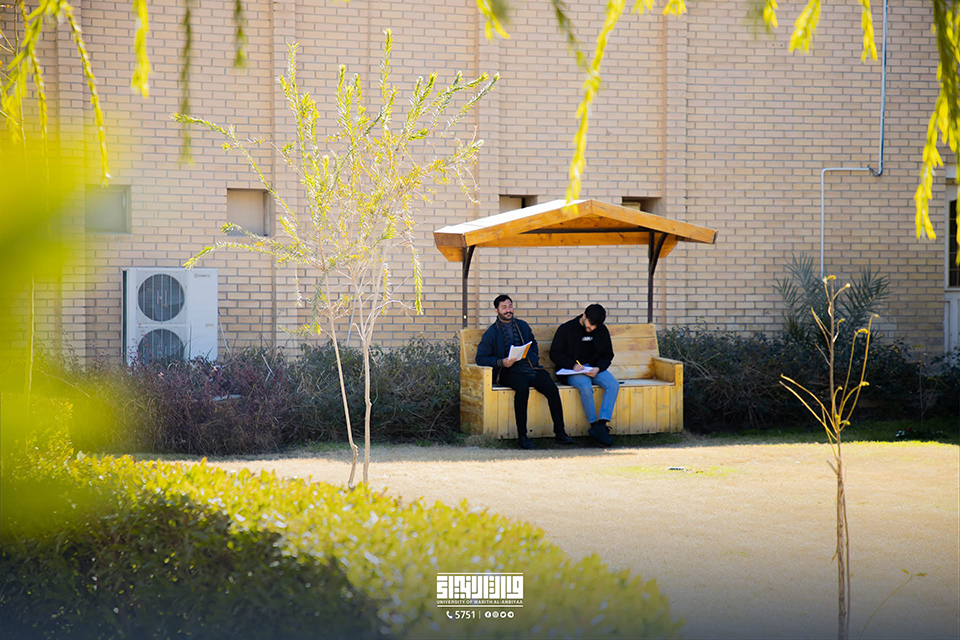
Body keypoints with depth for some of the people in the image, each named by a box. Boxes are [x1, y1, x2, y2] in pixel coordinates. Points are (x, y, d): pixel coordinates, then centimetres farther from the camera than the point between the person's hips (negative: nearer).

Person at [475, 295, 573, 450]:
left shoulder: (523, 326, 18)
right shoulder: (491, 333, 5)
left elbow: (533, 344, 33)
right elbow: (480, 358, 2)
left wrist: (534, 358, 12)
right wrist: (501, 362, -13)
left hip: (530, 368, 4)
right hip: (510, 372, -4)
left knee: (552, 388, -24)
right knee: (523, 388, -37)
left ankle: (560, 432, -18)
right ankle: (522, 436, -30)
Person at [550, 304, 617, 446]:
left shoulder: (602, 330, 8)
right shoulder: (566, 329, -4)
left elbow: (608, 354, 14)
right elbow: (555, 354, -2)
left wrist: (598, 368, -8)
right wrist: (573, 365, -18)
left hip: (595, 368, 4)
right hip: (571, 371, -4)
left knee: (613, 385, -25)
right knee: (586, 387, -36)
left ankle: (602, 424, -32)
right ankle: (594, 424, -25)